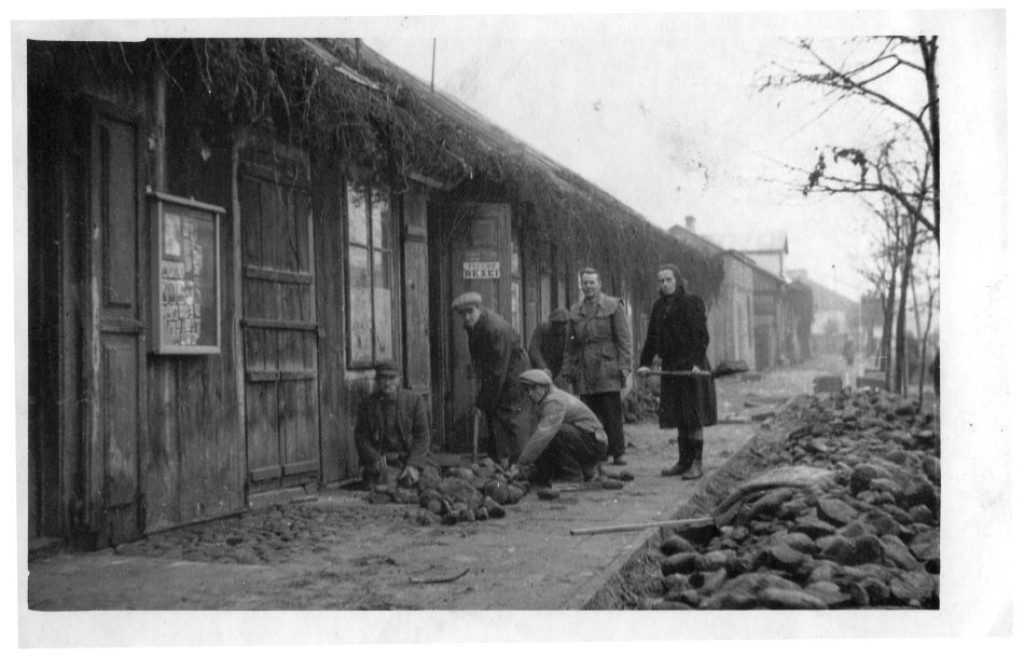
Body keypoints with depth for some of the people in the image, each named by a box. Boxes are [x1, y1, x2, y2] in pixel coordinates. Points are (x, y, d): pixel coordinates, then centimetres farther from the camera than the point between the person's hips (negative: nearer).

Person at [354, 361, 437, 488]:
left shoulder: (415, 400, 3)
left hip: (413, 457, 1)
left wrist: (413, 465, -14)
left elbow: (422, 435, -1)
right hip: (382, 462, -1)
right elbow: (361, 439, 5)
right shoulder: (367, 405, 5)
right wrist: (375, 459, -15)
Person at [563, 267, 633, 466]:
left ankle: (617, 453, 2)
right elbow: (571, 343, 17)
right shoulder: (575, 311, 15)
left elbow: (624, 339, -1)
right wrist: (568, 368, 9)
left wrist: (624, 366, -9)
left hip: (607, 370, -3)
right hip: (584, 372, 4)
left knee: (612, 414, -4)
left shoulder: (614, 306, 3)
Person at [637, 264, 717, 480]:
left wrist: (697, 362, -23)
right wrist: (644, 363, 3)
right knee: (678, 416, 9)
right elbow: (652, 338, 13)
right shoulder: (659, 307, 13)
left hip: (691, 366, -6)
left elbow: (701, 336, -13)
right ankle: (684, 461, 16)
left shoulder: (692, 303, -7)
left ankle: (697, 463, 1)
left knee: (693, 415, -4)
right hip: (670, 367, 7)